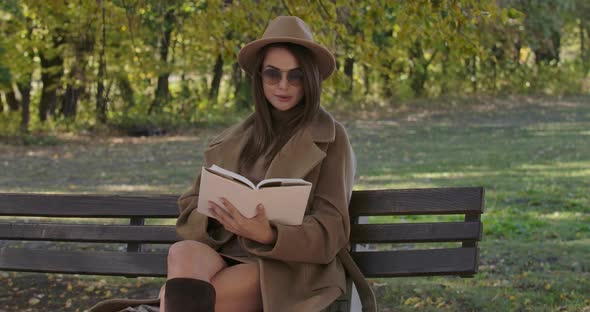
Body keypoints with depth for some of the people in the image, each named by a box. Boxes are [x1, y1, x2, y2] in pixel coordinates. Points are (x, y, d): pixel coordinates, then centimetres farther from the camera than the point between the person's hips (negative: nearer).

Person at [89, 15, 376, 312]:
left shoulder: (330, 139, 2)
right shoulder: (235, 140, 16)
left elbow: (329, 232, -6)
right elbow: (190, 209, 11)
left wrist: (267, 234, -26)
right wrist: (220, 215, -13)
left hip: (287, 269, -4)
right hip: (225, 257, 4)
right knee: (184, 253, -34)